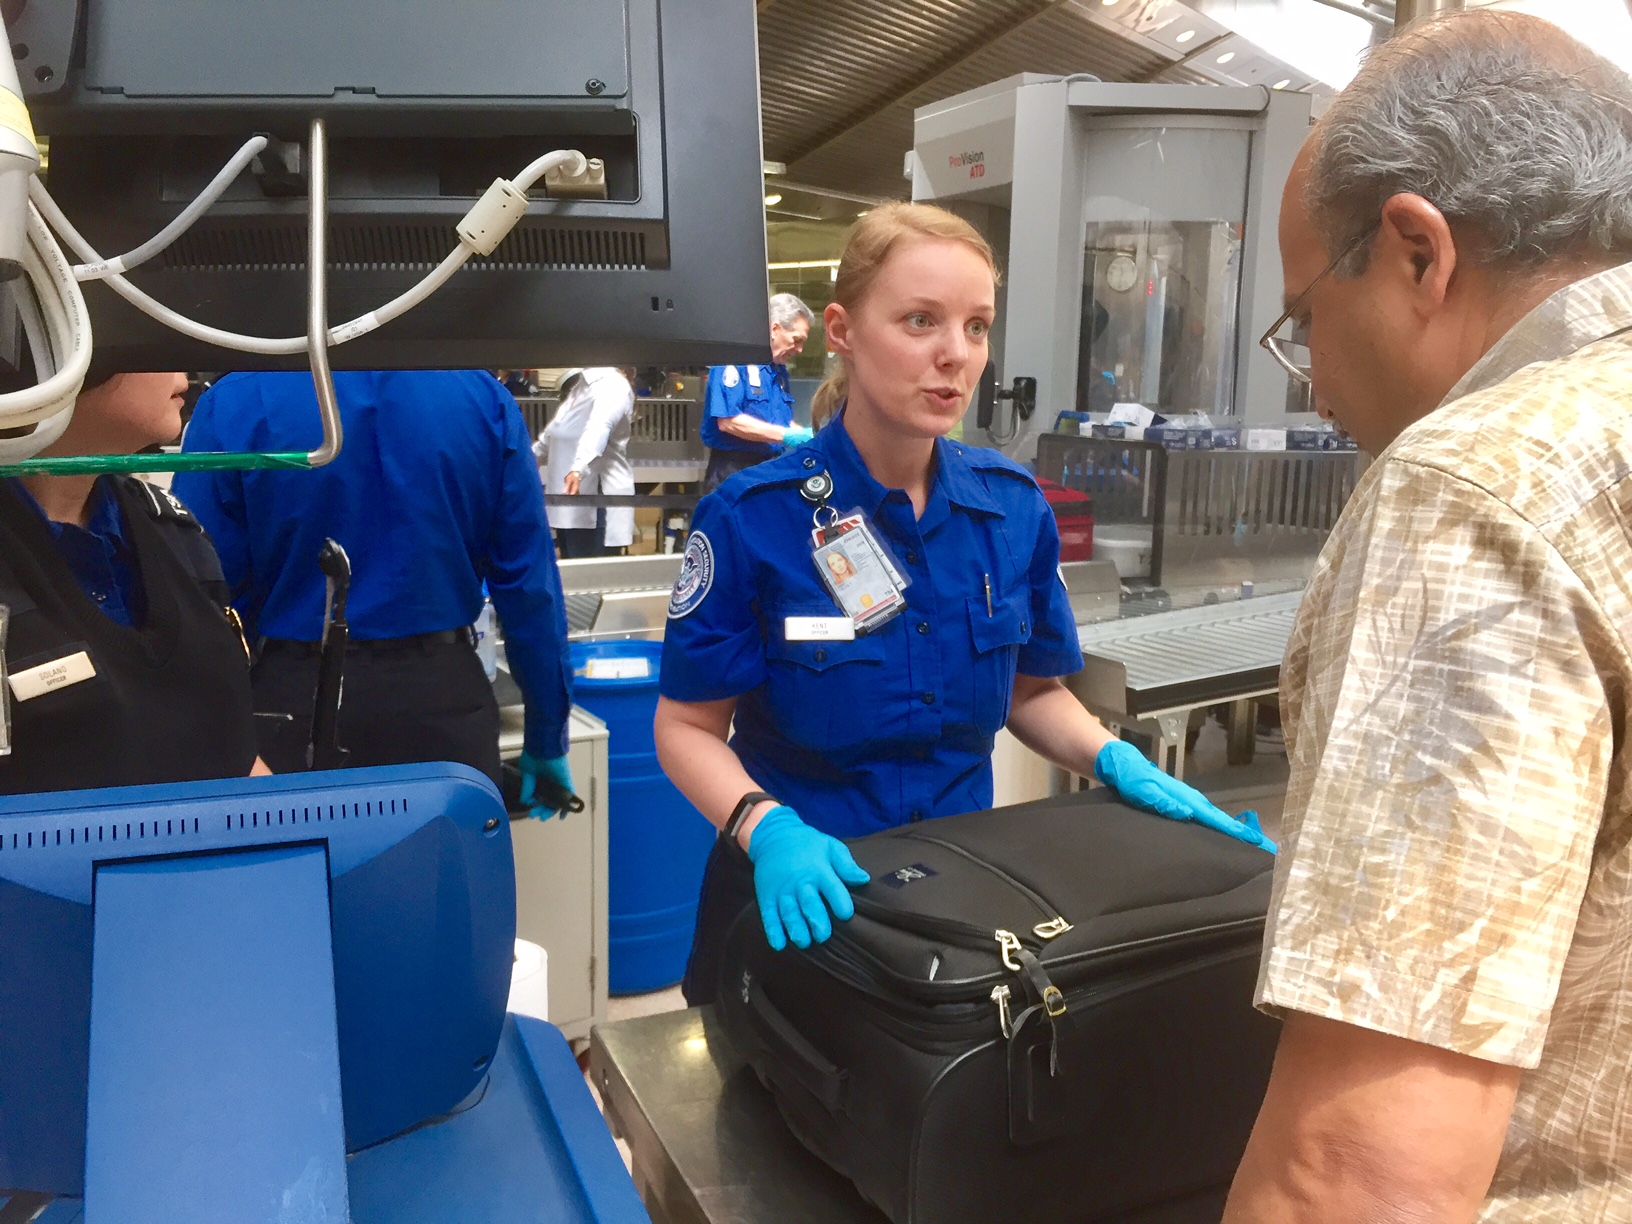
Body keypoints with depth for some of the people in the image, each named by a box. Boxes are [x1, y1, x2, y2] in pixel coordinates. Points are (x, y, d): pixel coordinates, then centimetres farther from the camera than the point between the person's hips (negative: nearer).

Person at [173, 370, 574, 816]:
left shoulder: (234, 403, -6)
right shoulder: (485, 398, -3)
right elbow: (530, 580, -2)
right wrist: (547, 737, 7)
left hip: (293, 701, -1)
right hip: (443, 702, 1)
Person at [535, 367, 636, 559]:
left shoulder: (612, 385, -15)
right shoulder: (579, 383, 16)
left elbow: (598, 429, -35)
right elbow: (555, 433, 32)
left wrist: (578, 470, -51)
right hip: (569, 505, 9)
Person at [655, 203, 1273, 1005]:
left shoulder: (1015, 507, -6)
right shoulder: (752, 517, -17)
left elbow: (1031, 689, 7)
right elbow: (688, 726, -11)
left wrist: (1116, 761, -10)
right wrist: (767, 828, -27)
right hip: (800, 897, -3)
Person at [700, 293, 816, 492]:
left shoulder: (779, 369, 13)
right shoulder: (735, 361, -14)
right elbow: (727, 421, -22)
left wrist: (807, 435, 1)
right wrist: (786, 436, -21)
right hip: (733, 474, -8)